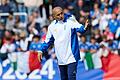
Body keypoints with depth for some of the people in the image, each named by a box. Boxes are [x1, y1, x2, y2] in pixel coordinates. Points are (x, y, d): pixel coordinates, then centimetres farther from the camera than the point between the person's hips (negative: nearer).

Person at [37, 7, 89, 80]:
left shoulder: (70, 20, -7)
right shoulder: (52, 26, 6)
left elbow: (79, 28, -22)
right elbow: (48, 41, 18)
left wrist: (84, 28, -44)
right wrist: (41, 50, 9)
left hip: (71, 57, -5)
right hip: (61, 59, 5)